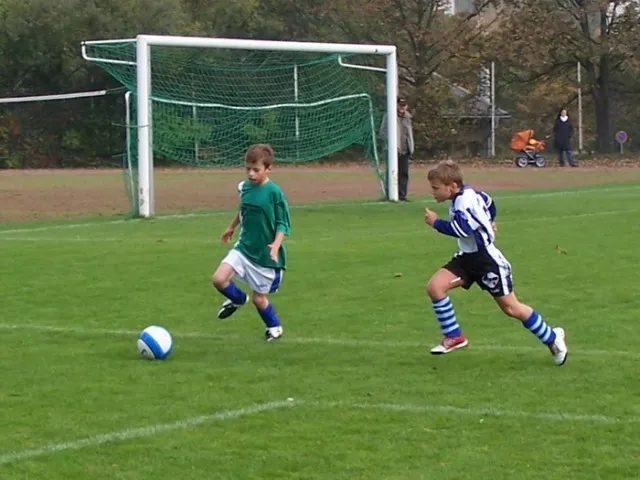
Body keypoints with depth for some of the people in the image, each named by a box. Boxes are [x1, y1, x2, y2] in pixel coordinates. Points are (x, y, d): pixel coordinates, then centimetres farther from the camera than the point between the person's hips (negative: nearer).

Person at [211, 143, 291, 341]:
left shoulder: (274, 192, -17)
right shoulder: (244, 187, -1)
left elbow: (283, 224, -13)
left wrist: (276, 245, -28)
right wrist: (231, 227, 34)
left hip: (265, 254, -4)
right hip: (243, 247, 5)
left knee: (258, 297, 5)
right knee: (218, 279, -14)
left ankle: (274, 326, 35)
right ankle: (238, 299, 18)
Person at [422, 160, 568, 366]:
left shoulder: (465, 200, -22)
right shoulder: (465, 194, 6)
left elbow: (463, 230, -35)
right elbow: (488, 202, 25)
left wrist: (436, 223, -24)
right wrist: (488, 223, 41)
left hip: (487, 258, -9)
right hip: (468, 257, 9)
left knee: (510, 308, -1)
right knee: (434, 286, -10)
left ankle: (551, 337, 18)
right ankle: (454, 337, -1)